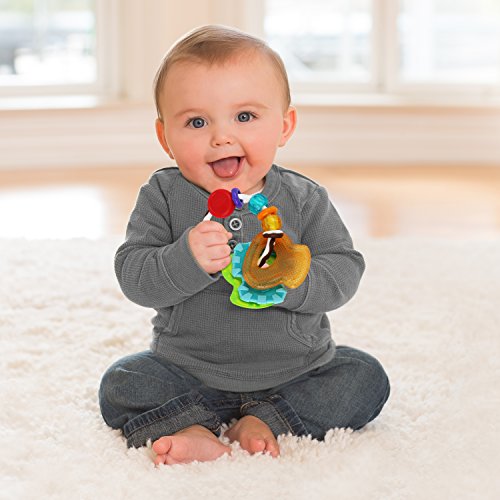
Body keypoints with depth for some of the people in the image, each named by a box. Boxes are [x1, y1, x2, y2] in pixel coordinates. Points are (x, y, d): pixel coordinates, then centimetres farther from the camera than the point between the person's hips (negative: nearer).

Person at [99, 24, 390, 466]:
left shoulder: (304, 200, -8)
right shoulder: (163, 197, -9)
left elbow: (344, 270, -13)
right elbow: (133, 276, -18)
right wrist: (186, 260, -37)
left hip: (295, 367, 1)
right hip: (189, 369, -1)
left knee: (366, 379, -13)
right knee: (121, 386, -16)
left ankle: (266, 421, -13)